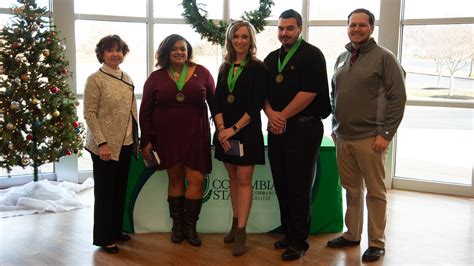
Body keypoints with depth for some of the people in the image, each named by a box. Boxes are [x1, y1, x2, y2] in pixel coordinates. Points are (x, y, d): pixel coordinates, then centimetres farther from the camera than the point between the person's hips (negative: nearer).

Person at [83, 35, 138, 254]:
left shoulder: (127, 78, 9)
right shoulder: (95, 80, -10)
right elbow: (89, 114, -13)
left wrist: (136, 139, 11)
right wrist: (102, 143, -19)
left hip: (125, 144, 6)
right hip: (105, 145, -6)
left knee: (120, 189, 15)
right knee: (105, 191, 4)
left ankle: (116, 230, 29)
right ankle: (103, 237, 17)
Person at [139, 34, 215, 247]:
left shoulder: (201, 73, 1)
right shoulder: (156, 77, 2)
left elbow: (214, 102, 6)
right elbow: (145, 110, 5)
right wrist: (146, 141, 2)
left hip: (195, 135, 0)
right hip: (167, 136, 1)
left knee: (196, 179, -4)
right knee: (175, 179, 8)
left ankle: (190, 227, 11)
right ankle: (177, 225, 22)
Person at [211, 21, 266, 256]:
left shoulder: (258, 67, -4)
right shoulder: (225, 67, 10)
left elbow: (256, 104, -10)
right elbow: (217, 101, 6)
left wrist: (234, 128, -15)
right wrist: (221, 128, -9)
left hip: (247, 130, -5)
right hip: (225, 131, 5)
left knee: (244, 180, -4)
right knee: (233, 178, 11)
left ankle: (241, 233, -2)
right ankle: (235, 223, 22)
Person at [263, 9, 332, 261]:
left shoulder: (312, 55, -6)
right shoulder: (272, 58, 15)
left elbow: (309, 92, -15)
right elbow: (263, 91, 14)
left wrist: (283, 116, -10)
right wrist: (271, 114, -6)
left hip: (303, 128, -6)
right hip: (277, 128, 6)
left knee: (299, 187, -2)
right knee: (281, 184, 10)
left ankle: (299, 241, 9)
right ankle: (288, 233, 23)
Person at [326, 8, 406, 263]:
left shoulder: (384, 57, -5)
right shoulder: (342, 58, 14)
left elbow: (398, 97, -9)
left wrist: (385, 134, -13)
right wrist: (335, 127, 14)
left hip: (369, 138, -5)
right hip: (342, 137, 5)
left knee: (375, 192, 3)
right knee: (351, 189, 13)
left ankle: (377, 242, 15)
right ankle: (351, 234, 26)